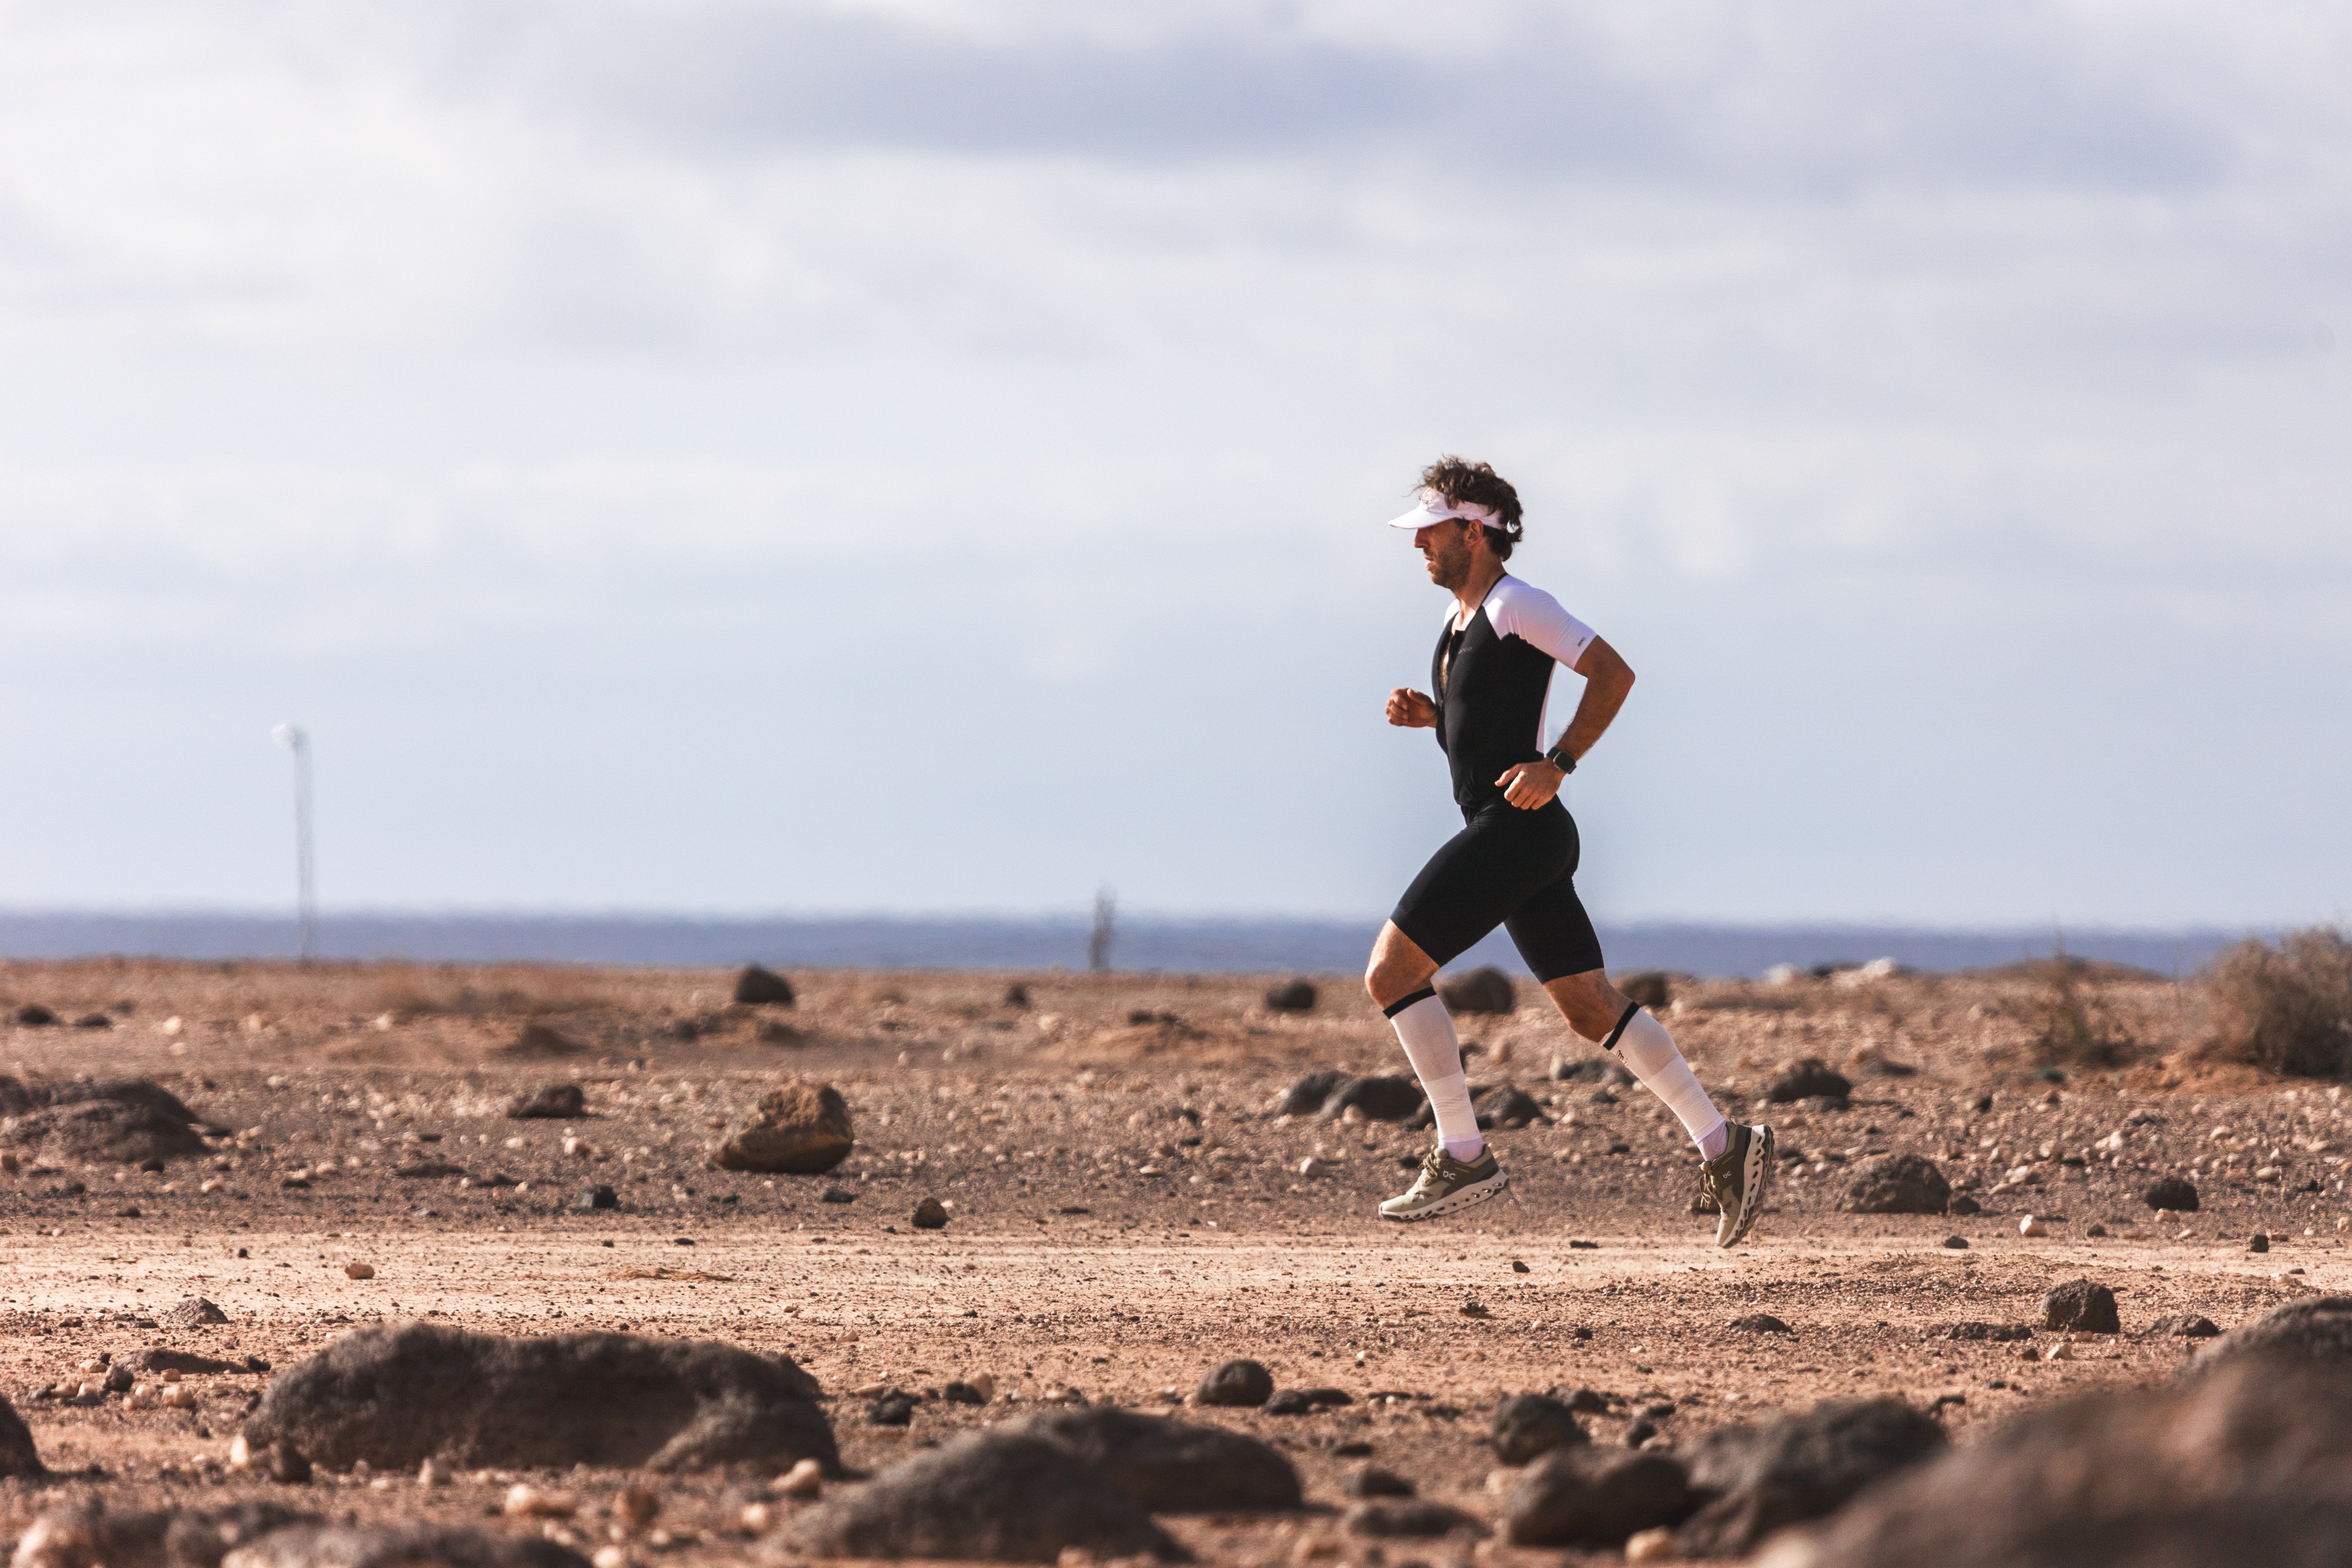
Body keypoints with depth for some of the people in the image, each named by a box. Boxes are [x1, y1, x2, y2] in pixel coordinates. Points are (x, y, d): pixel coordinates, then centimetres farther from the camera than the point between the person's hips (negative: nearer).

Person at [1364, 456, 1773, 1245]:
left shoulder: (1516, 604, -11)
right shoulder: (1461, 613, 17)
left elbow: (1613, 673, -14)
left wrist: (1556, 763, -20)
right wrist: (1425, 713, 9)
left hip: (1513, 826, -10)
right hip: (1518, 835, 10)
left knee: (1390, 973, -9)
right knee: (1591, 1007, 8)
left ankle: (1463, 1156, -6)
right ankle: (1722, 1146, 6)